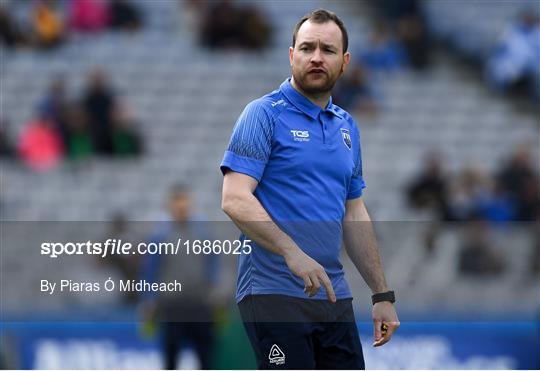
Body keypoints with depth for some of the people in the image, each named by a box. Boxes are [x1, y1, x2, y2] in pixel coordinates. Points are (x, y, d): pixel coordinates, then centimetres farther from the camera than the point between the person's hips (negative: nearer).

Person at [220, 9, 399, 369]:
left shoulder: (347, 127, 16)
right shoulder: (264, 115, -6)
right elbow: (235, 199, -17)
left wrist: (382, 294, 17)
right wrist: (292, 252, -29)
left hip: (333, 296, 7)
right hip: (274, 295, -7)